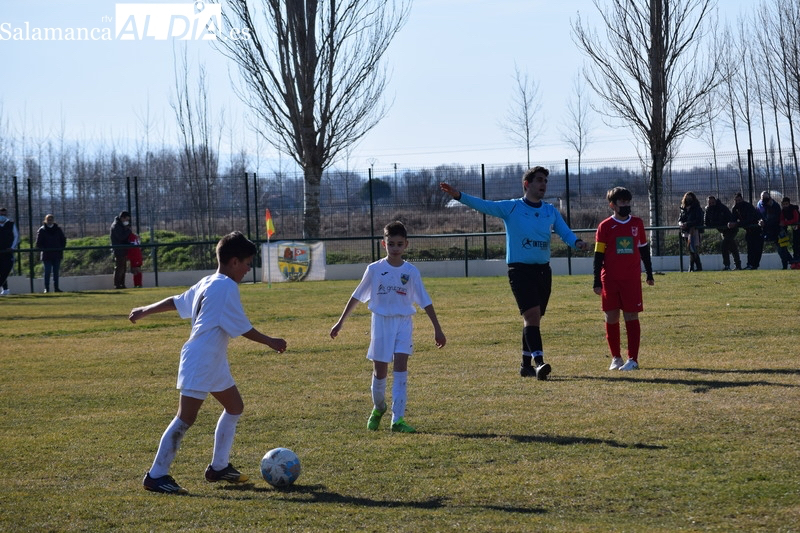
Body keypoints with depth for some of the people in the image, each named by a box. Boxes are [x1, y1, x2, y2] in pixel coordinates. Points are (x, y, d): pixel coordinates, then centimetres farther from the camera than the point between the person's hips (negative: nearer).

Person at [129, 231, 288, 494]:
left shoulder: (207, 283, 13)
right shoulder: (226, 286, -15)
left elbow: (175, 301, 22)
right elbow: (242, 327, -13)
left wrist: (144, 311, 32)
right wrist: (270, 342, -1)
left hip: (214, 363, 11)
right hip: (201, 362, -11)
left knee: (234, 406, 18)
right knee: (186, 418, -10)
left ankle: (219, 467, 23)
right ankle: (156, 476, -8)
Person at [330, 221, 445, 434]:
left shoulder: (411, 271, -2)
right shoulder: (374, 269, -3)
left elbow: (425, 301, 4)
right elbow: (357, 296, 5)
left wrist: (437, 329, 3)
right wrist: (340, 322, 6)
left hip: (403, 323, 0)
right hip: (381, 322, 0)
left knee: (401, 367, -13)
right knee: (380, 370, 5)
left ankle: (398, 419, -13)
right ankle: (378, 408, 34)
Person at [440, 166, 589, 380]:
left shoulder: (551, 211, 11)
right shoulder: (511, 208, -3)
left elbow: (565, 233, 5)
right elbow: (484, 205, -12)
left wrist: (577, 242, -18)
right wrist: (459, 196, -27)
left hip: (543, 270, 5)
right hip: (520, 269, -5)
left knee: (533, 319, 11)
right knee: (532, 314, -18)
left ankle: (526, 365, 19)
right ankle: (538, 362, -25)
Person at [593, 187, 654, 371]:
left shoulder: (637, 223, 7)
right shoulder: (605, 226, 1)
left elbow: (644, 249, 18)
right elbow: (598, 255, 2)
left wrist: (649, 273, 20)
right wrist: (597, 282, -2)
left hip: (632, 279, 1)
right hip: (610, 280, -1)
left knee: (631, 316, -2)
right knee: (611, 317, 1)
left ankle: (633, 359, 0)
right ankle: (616, 358, 13)